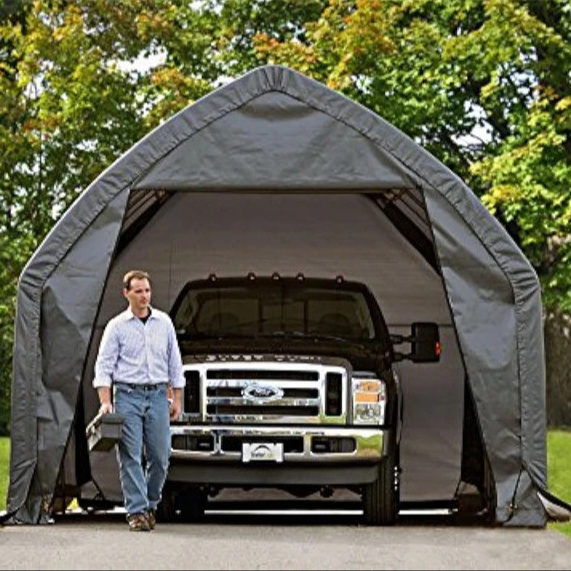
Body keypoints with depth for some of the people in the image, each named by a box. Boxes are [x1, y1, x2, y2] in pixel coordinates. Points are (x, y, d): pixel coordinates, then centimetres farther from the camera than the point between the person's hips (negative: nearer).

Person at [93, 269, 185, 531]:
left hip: (157, 395, 3)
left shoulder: (164, 322, 11)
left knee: (160, 456, 1)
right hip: (128, 395, -2)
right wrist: (105, 401, -11)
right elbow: (104, 366, 0)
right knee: (131, 457, -7)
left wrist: (177, 399, 10)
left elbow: (174, 363, 15)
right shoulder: (117, 326, 3)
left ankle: (150, 504, 19)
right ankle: (137, 511, -6)